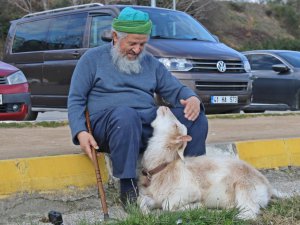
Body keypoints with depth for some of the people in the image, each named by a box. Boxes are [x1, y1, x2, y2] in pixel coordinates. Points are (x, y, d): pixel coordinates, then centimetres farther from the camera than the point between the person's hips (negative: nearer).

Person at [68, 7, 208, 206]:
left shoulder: (151, 63, 20)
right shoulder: (93, 59, 9)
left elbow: (176, 90, 15)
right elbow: (76, 100, 5)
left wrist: (193, 99, -10)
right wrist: (80, 132, -13)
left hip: (150, 122, 4)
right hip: (109, 121, -4)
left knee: (196, 117, -16)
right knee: (126, 114, -40)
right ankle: (128, 187, -36)